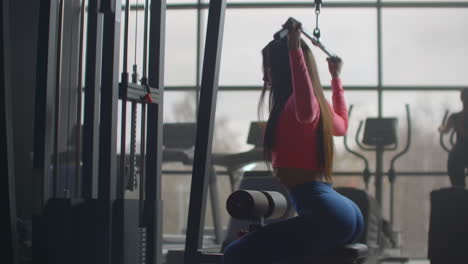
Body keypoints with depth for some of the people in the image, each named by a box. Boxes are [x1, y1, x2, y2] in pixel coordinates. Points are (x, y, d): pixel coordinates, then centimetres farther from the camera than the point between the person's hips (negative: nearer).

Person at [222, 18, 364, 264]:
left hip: (325, 214, -11)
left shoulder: (292, 104, -8)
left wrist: (295, 49, -33)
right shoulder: (319, 105, 20)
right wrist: (336, 78, 52)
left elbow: (306, 111, -34)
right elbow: (342, 125, 43)